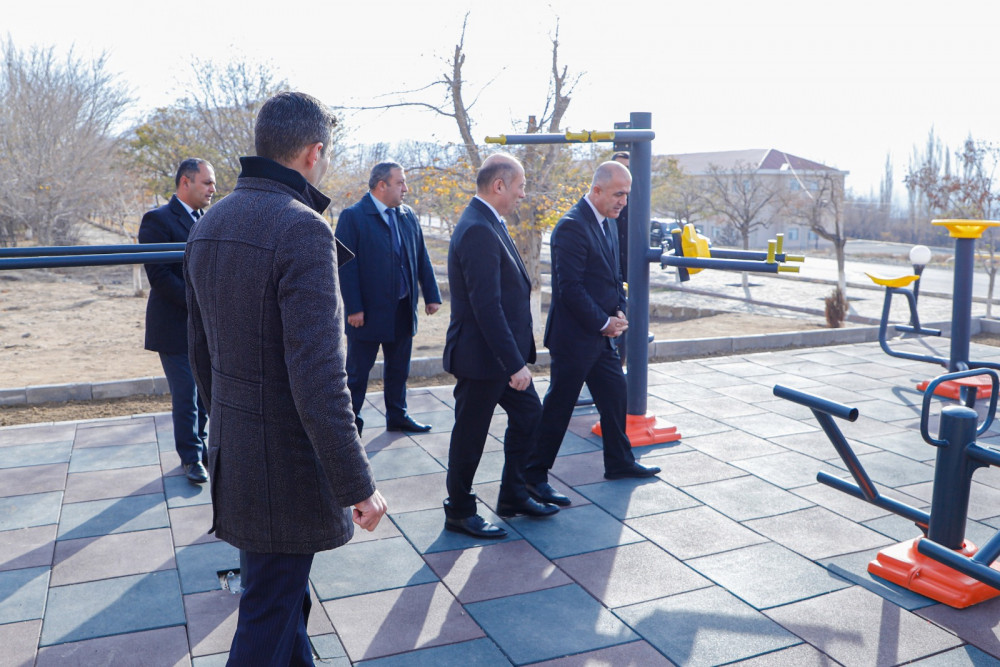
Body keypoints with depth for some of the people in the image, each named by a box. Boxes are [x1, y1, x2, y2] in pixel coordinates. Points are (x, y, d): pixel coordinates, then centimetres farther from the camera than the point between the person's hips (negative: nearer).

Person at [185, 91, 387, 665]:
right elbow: (319, 377, -27)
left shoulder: (210, 225, 6)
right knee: (270, 615, 9)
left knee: (286, 592, 26)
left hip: (231, 450, 9)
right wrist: (357, 485, -20)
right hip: (286, 465, -8)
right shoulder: (303, 230, -22)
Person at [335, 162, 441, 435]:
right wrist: (354, 308, -18)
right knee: (357, 371, 6)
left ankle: (397, 416, 32)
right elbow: (346, 265, -14)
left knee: (399, 369, 17)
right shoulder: (353, 217, -10)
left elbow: (422, 259, 11)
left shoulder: (408, 215, 8)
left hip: (403, 310, 6)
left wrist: (431, 295, 6)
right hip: (368, 311, -6)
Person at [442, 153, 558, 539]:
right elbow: (486, 305, -28)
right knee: (470, 434, 5)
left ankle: (513, 496, 33)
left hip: (503, 352, 10)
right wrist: (514, 363, -26)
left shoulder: (488, 224, 11)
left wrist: (517, 357, 18)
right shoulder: (478, 231, -23)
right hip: (481, 356, -10)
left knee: (528, 413, 18)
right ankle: (459, 512, 22)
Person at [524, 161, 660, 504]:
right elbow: (570, 287, -23)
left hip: (601, 335, 9)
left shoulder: (608, 223, 12)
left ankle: (619, 462, 34)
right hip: (574, 336, -9)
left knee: (615, 395, 17)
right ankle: (534, 475, 10)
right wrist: (603, 322, -16)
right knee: (558, 406, -2)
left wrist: (619, 311, 2)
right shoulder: (572, 226, -19)